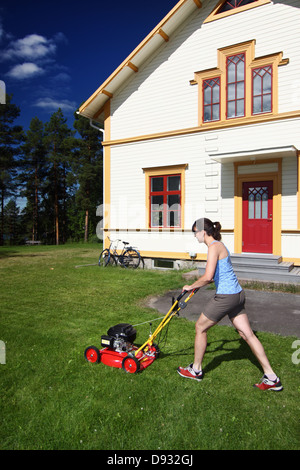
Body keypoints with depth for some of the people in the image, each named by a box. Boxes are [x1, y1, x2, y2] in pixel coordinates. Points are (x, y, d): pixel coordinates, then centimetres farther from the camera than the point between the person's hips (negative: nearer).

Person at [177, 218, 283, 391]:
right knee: (247, 334, 13)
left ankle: (196, 370, 25)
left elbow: (208, 277, -26)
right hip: (237, 294, 10)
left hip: (226, 297, -10)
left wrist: (191, 287, -11)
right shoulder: (218, 245, 14)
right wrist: (198, 285, 20)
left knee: (200, 327, 9)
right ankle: (272, 378, 20)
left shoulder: (214, 247, -16)